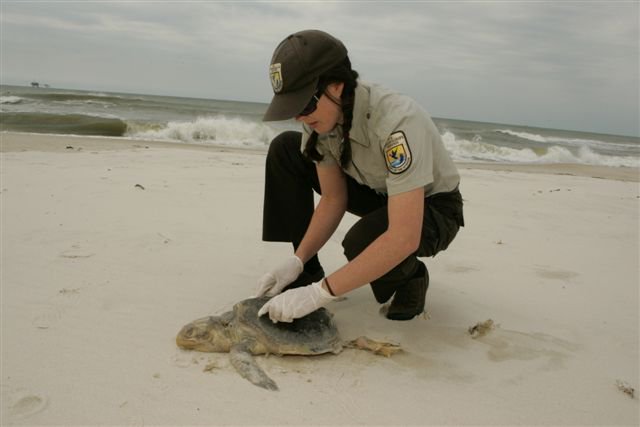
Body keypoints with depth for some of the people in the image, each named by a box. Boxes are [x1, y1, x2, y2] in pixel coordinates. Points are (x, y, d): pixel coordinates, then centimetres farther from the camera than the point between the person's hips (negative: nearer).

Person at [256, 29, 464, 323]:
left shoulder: (396, 122, -37)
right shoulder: (320, 115, -16)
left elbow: (405, 237, -42)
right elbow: (334, 200, -8)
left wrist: (319, 293, -40)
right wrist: (296, 261, -19)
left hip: (431, 207, -6)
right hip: (378, 192, 6)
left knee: (363, 241, -39)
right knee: (284, 150, -8)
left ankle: (411, 277, -2)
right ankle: (306, 273, -1)